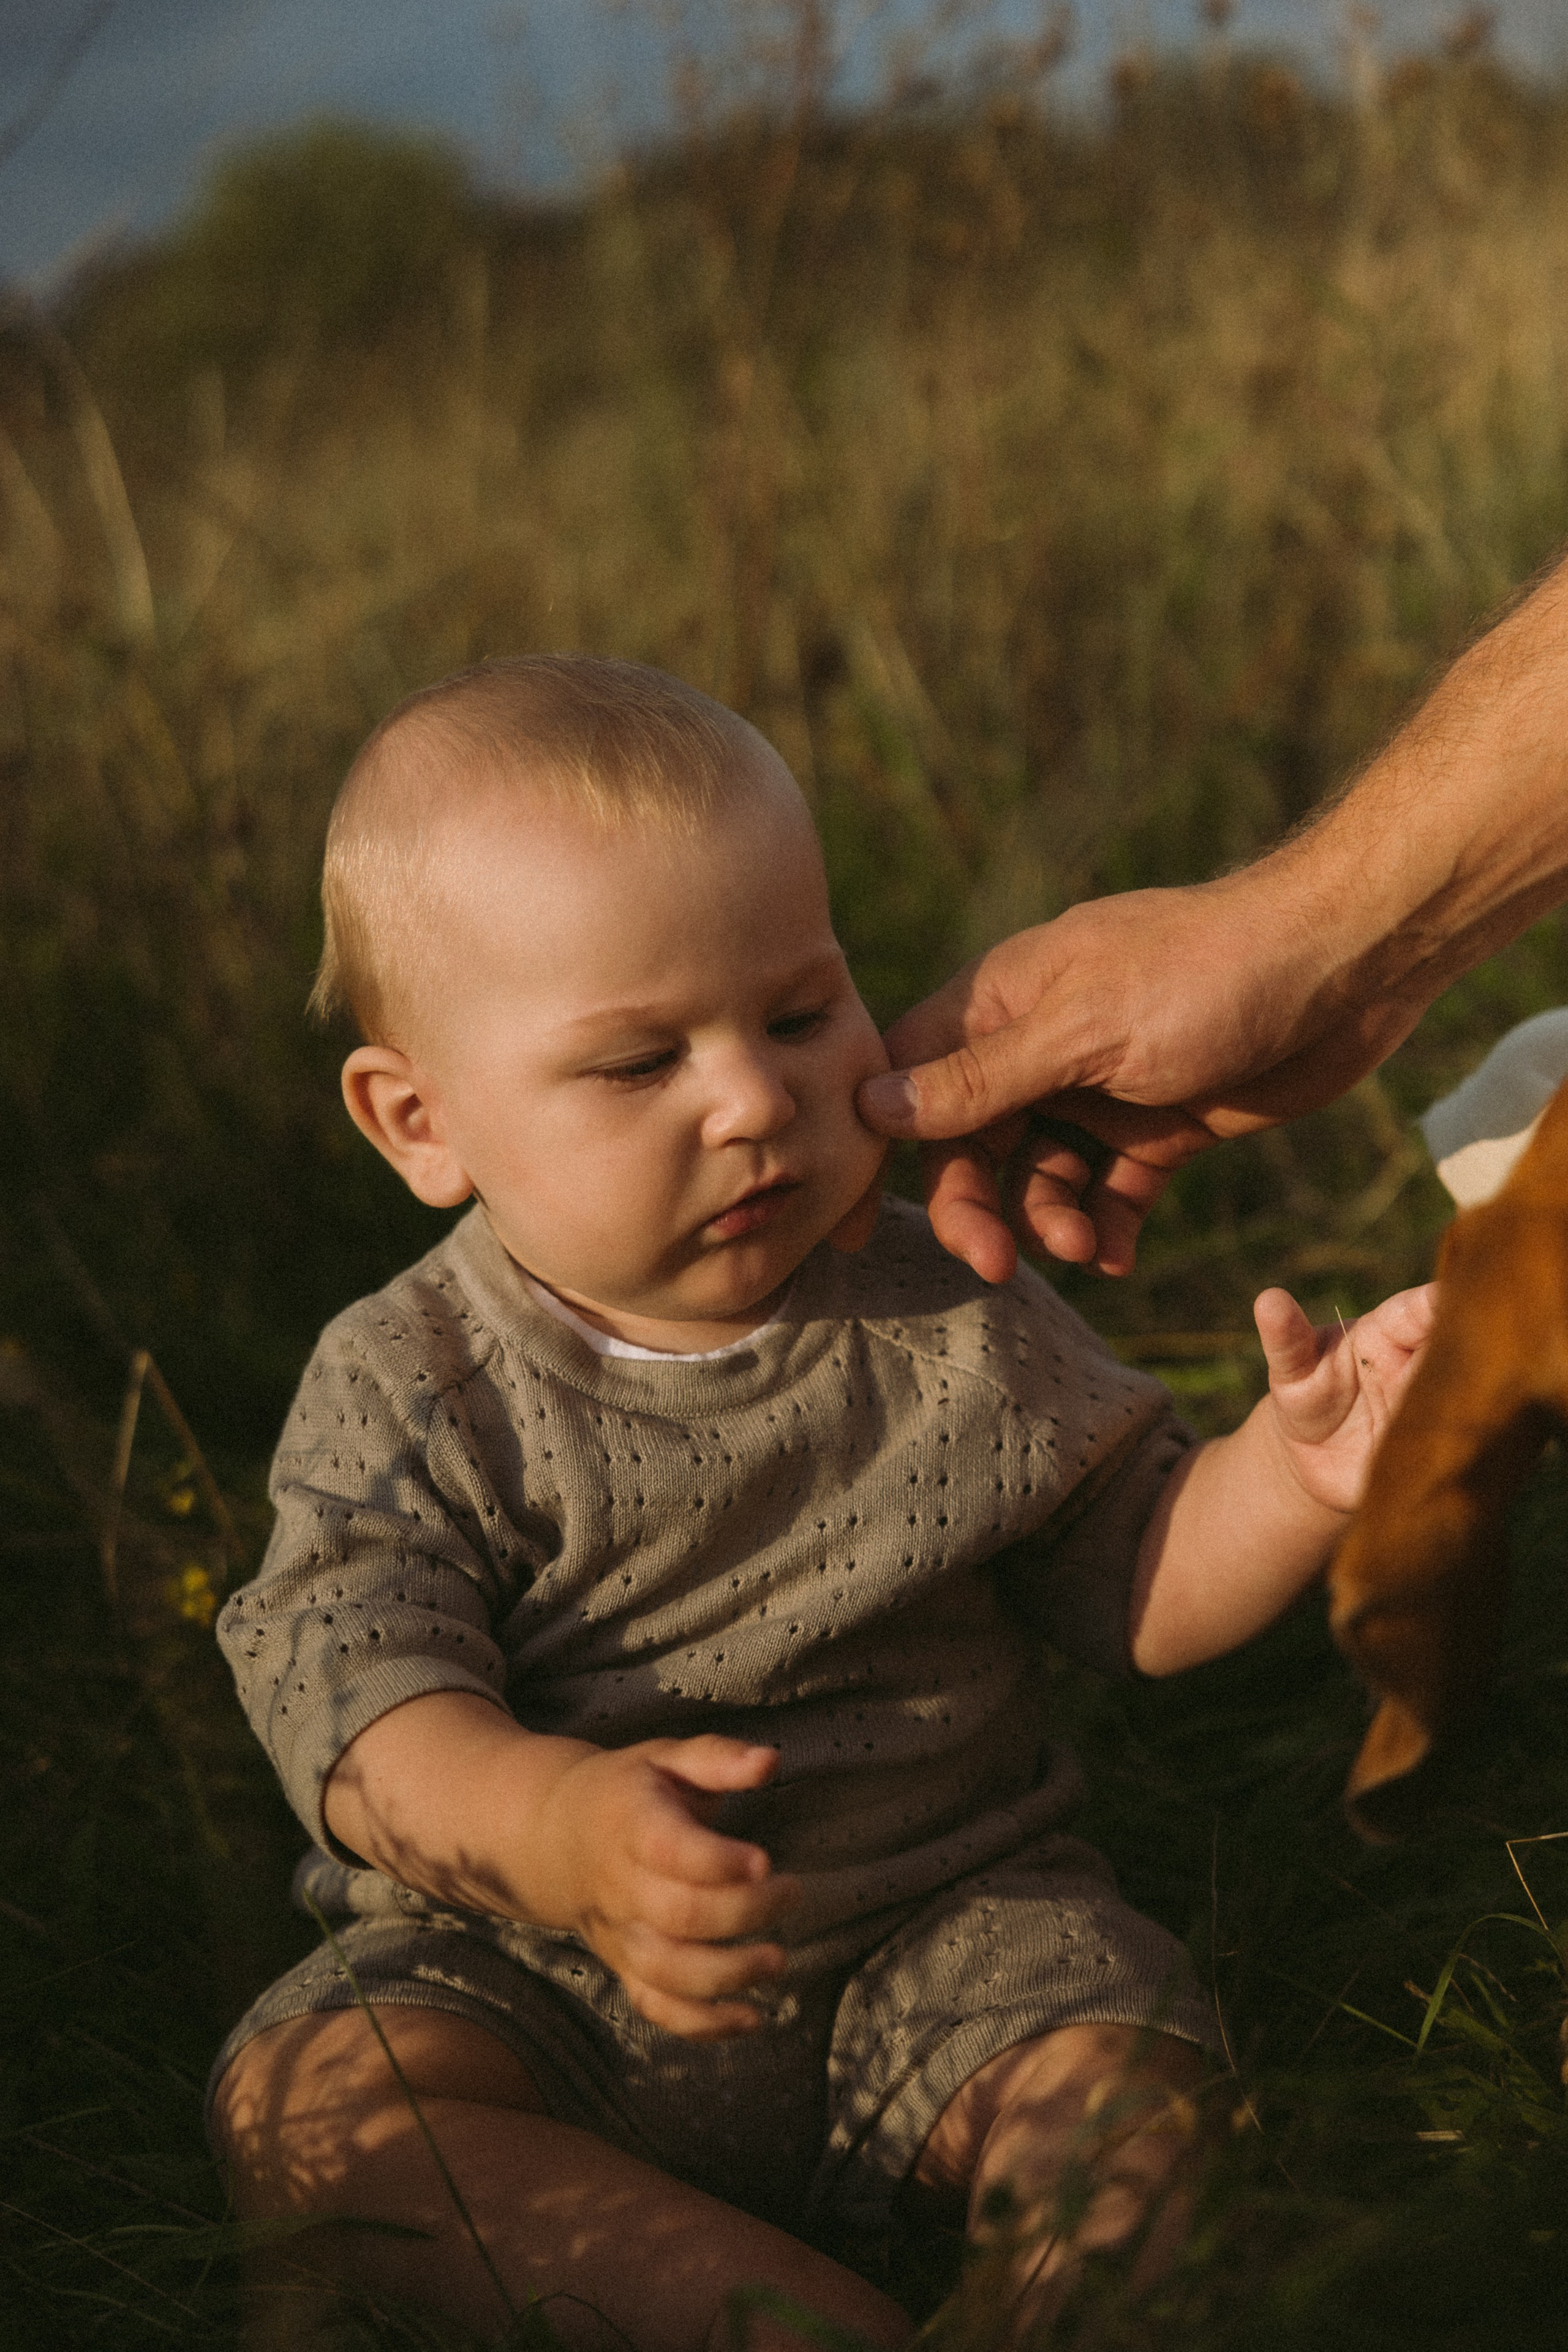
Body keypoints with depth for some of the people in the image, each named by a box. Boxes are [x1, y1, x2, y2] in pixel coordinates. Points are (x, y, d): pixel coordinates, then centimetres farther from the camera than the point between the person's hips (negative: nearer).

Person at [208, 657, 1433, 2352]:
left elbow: (1140, 1586, 4)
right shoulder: (407, 1394, -8)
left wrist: (1292, 1474, -17)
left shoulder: (954, 1330, -1)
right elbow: (355, 1686, -20)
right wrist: (547, 1826, -41)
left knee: (1118, 2071, -27)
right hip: (541, 1988, 0)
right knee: (303, 2104, -25)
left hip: (936, 1934, 0)